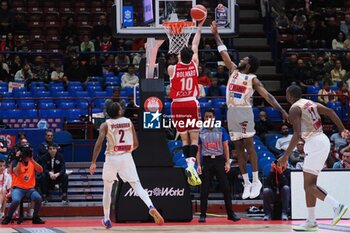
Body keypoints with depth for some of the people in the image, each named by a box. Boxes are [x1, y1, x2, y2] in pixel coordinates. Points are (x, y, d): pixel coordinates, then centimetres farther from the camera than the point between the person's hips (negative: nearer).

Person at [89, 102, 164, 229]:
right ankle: (151, 207, -31)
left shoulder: (105, 125, 0)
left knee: (107, 189, 17)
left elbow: (99, 143, -12)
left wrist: (93, 162, -9)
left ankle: (106, 219, 21)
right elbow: (136, 144, 10)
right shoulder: (129, 122, 7)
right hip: (127, 157, 1)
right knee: (137, 185, -5)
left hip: (112, 158, -1)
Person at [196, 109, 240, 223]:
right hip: (206, 161, 1)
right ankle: (202, 215, 5)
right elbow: (198, 150, 9)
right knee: (204, 190, 0)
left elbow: (226, 147, 5)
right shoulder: (201, 132, 7)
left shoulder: (221, 130, 4)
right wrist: (198, 165, -1)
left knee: (226, 188, -3)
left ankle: (230, 213, 3)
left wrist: (227, 162, -4)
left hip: (219, 159, -1)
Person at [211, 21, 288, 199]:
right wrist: (216, 35, 19)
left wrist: (281, 110, -16)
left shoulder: (253, 79, 0)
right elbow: (223, 52, 18)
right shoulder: (233, 71, 13)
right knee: (239, 148, 5)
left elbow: (267, 95, -6)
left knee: (249, 145, -7)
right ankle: (246, 183, 8)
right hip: (231, 112, 5)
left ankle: (256, 181, -2)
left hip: (244, 112, -5)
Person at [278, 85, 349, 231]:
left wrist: (286, 156, -22)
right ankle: (311, 222, 12)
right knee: (309, 184, 12)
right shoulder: (310, 103, 17)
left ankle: (337, 206, -17)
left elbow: (297, 134, -20)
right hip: (322, 140, 10)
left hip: (314, 143, -9)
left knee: (309, 185, -7)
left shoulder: (294, 109, -10)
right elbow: (330, 112, 14)